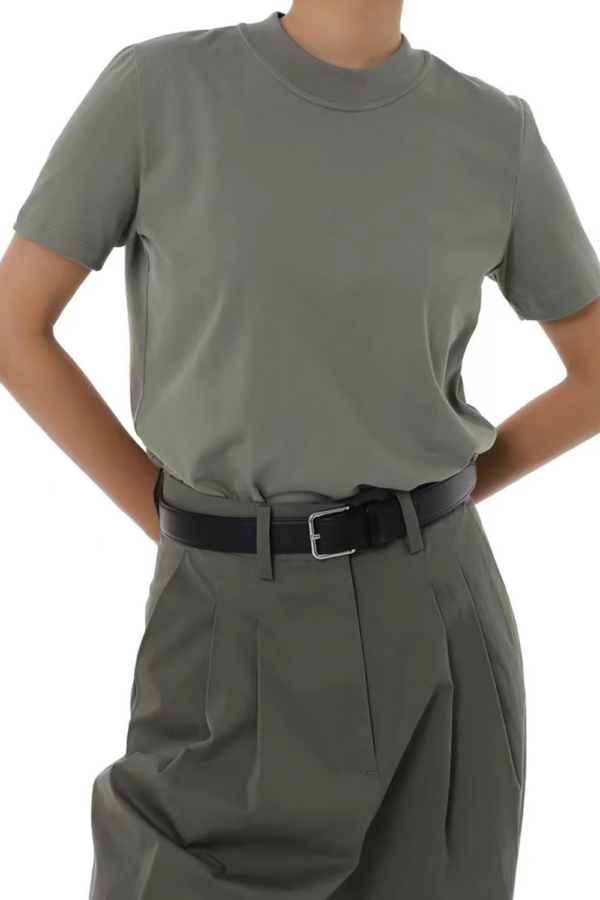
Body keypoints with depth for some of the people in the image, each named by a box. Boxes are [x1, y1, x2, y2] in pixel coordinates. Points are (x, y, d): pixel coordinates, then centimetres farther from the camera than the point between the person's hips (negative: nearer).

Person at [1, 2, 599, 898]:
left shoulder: (494, 134, 2)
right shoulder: (156, 87, -4)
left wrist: (426, 510, 6)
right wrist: (169, 522, 0)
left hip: (427, 613, 2)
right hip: (239, 630, -1)